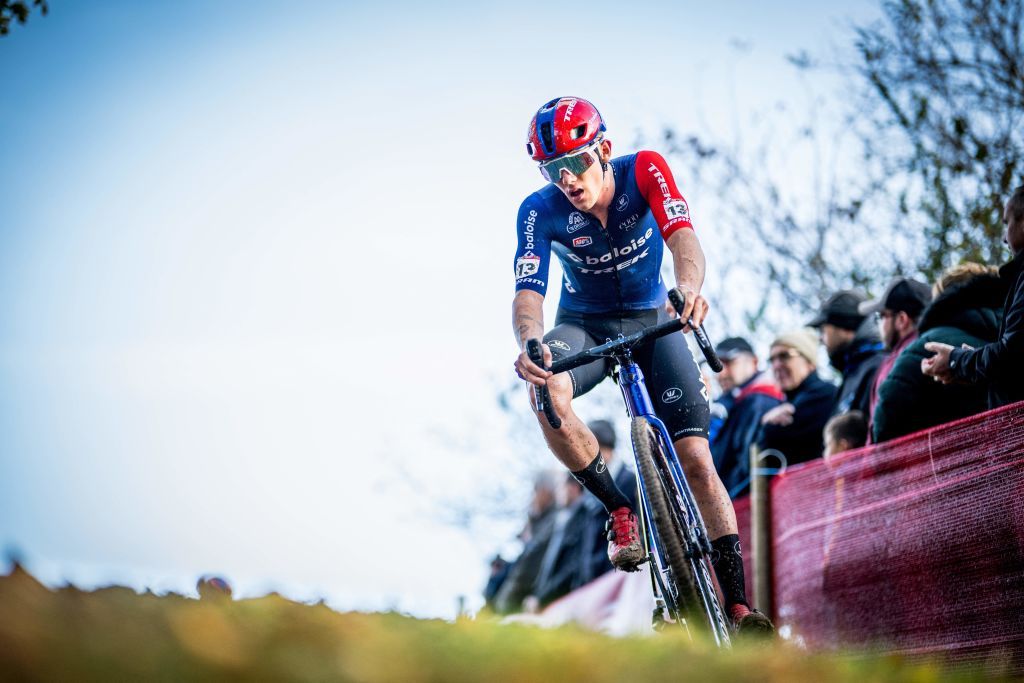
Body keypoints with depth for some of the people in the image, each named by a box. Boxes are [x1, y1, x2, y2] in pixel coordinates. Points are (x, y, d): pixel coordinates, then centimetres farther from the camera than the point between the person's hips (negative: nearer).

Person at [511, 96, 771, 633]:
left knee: (695, 458, -13)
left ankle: (738, 607, -9)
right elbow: (528, 291, -30)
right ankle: (620, 511, -16)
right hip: (584, 326, 0)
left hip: (653, 321, 0)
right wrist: (529, 342, -53)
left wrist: (689, 286, -59)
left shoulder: (644, 171, -20)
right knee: (546, 391, -36)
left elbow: (682, 236, -36)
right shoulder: (540, 211, -19)